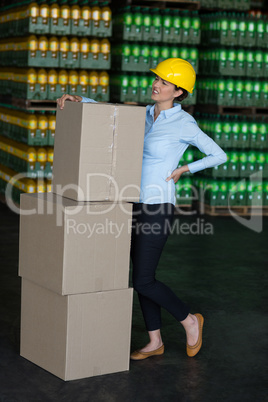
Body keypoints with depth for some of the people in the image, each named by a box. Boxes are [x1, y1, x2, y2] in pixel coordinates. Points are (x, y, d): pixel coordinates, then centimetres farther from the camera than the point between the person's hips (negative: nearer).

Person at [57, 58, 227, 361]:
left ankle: (189, 321, 16)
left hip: (157, 208, -8)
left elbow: (219, 155, -3)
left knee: (143, 282, -6)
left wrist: (184, 170, -9)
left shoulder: (184, 123, -11)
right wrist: (78, 100, -8)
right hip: (137, 205, 8)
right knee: (142, 277, 12)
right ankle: (155, 342, 24)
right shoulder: (146, 115, 9)